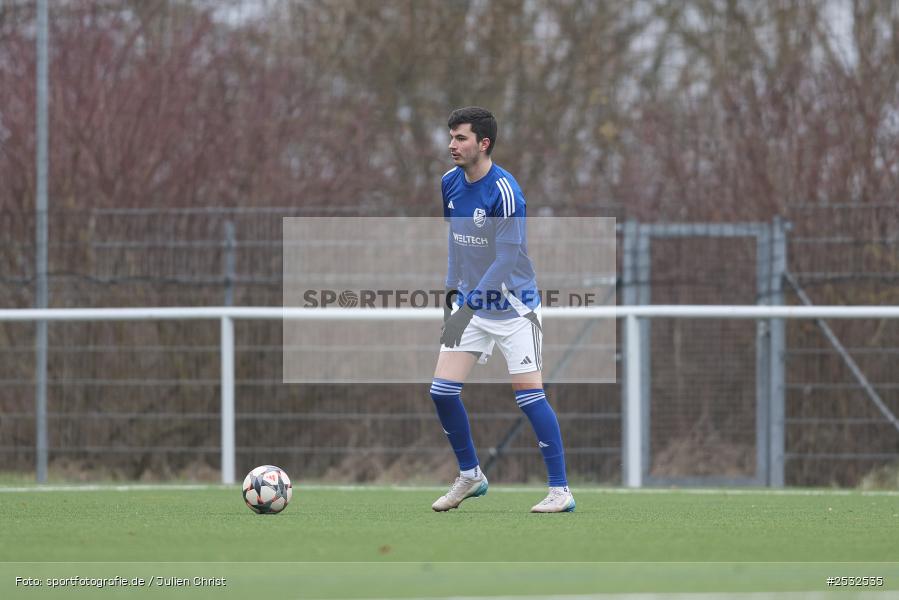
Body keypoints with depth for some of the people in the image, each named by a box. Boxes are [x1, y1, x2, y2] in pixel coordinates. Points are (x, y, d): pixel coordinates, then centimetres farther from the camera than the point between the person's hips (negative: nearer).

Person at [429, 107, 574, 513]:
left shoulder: (504, 192, -21)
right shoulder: (450, 183, 1)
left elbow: (506, 260, -25)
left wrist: (467, 308, -31)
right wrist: (453, 288, 14)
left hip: (512, 308, -7)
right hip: (468, 305, 7)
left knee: (529, 394, -11)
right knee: (442, 390, -1)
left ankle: (561, 491, -5)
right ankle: (470, 476, 18)